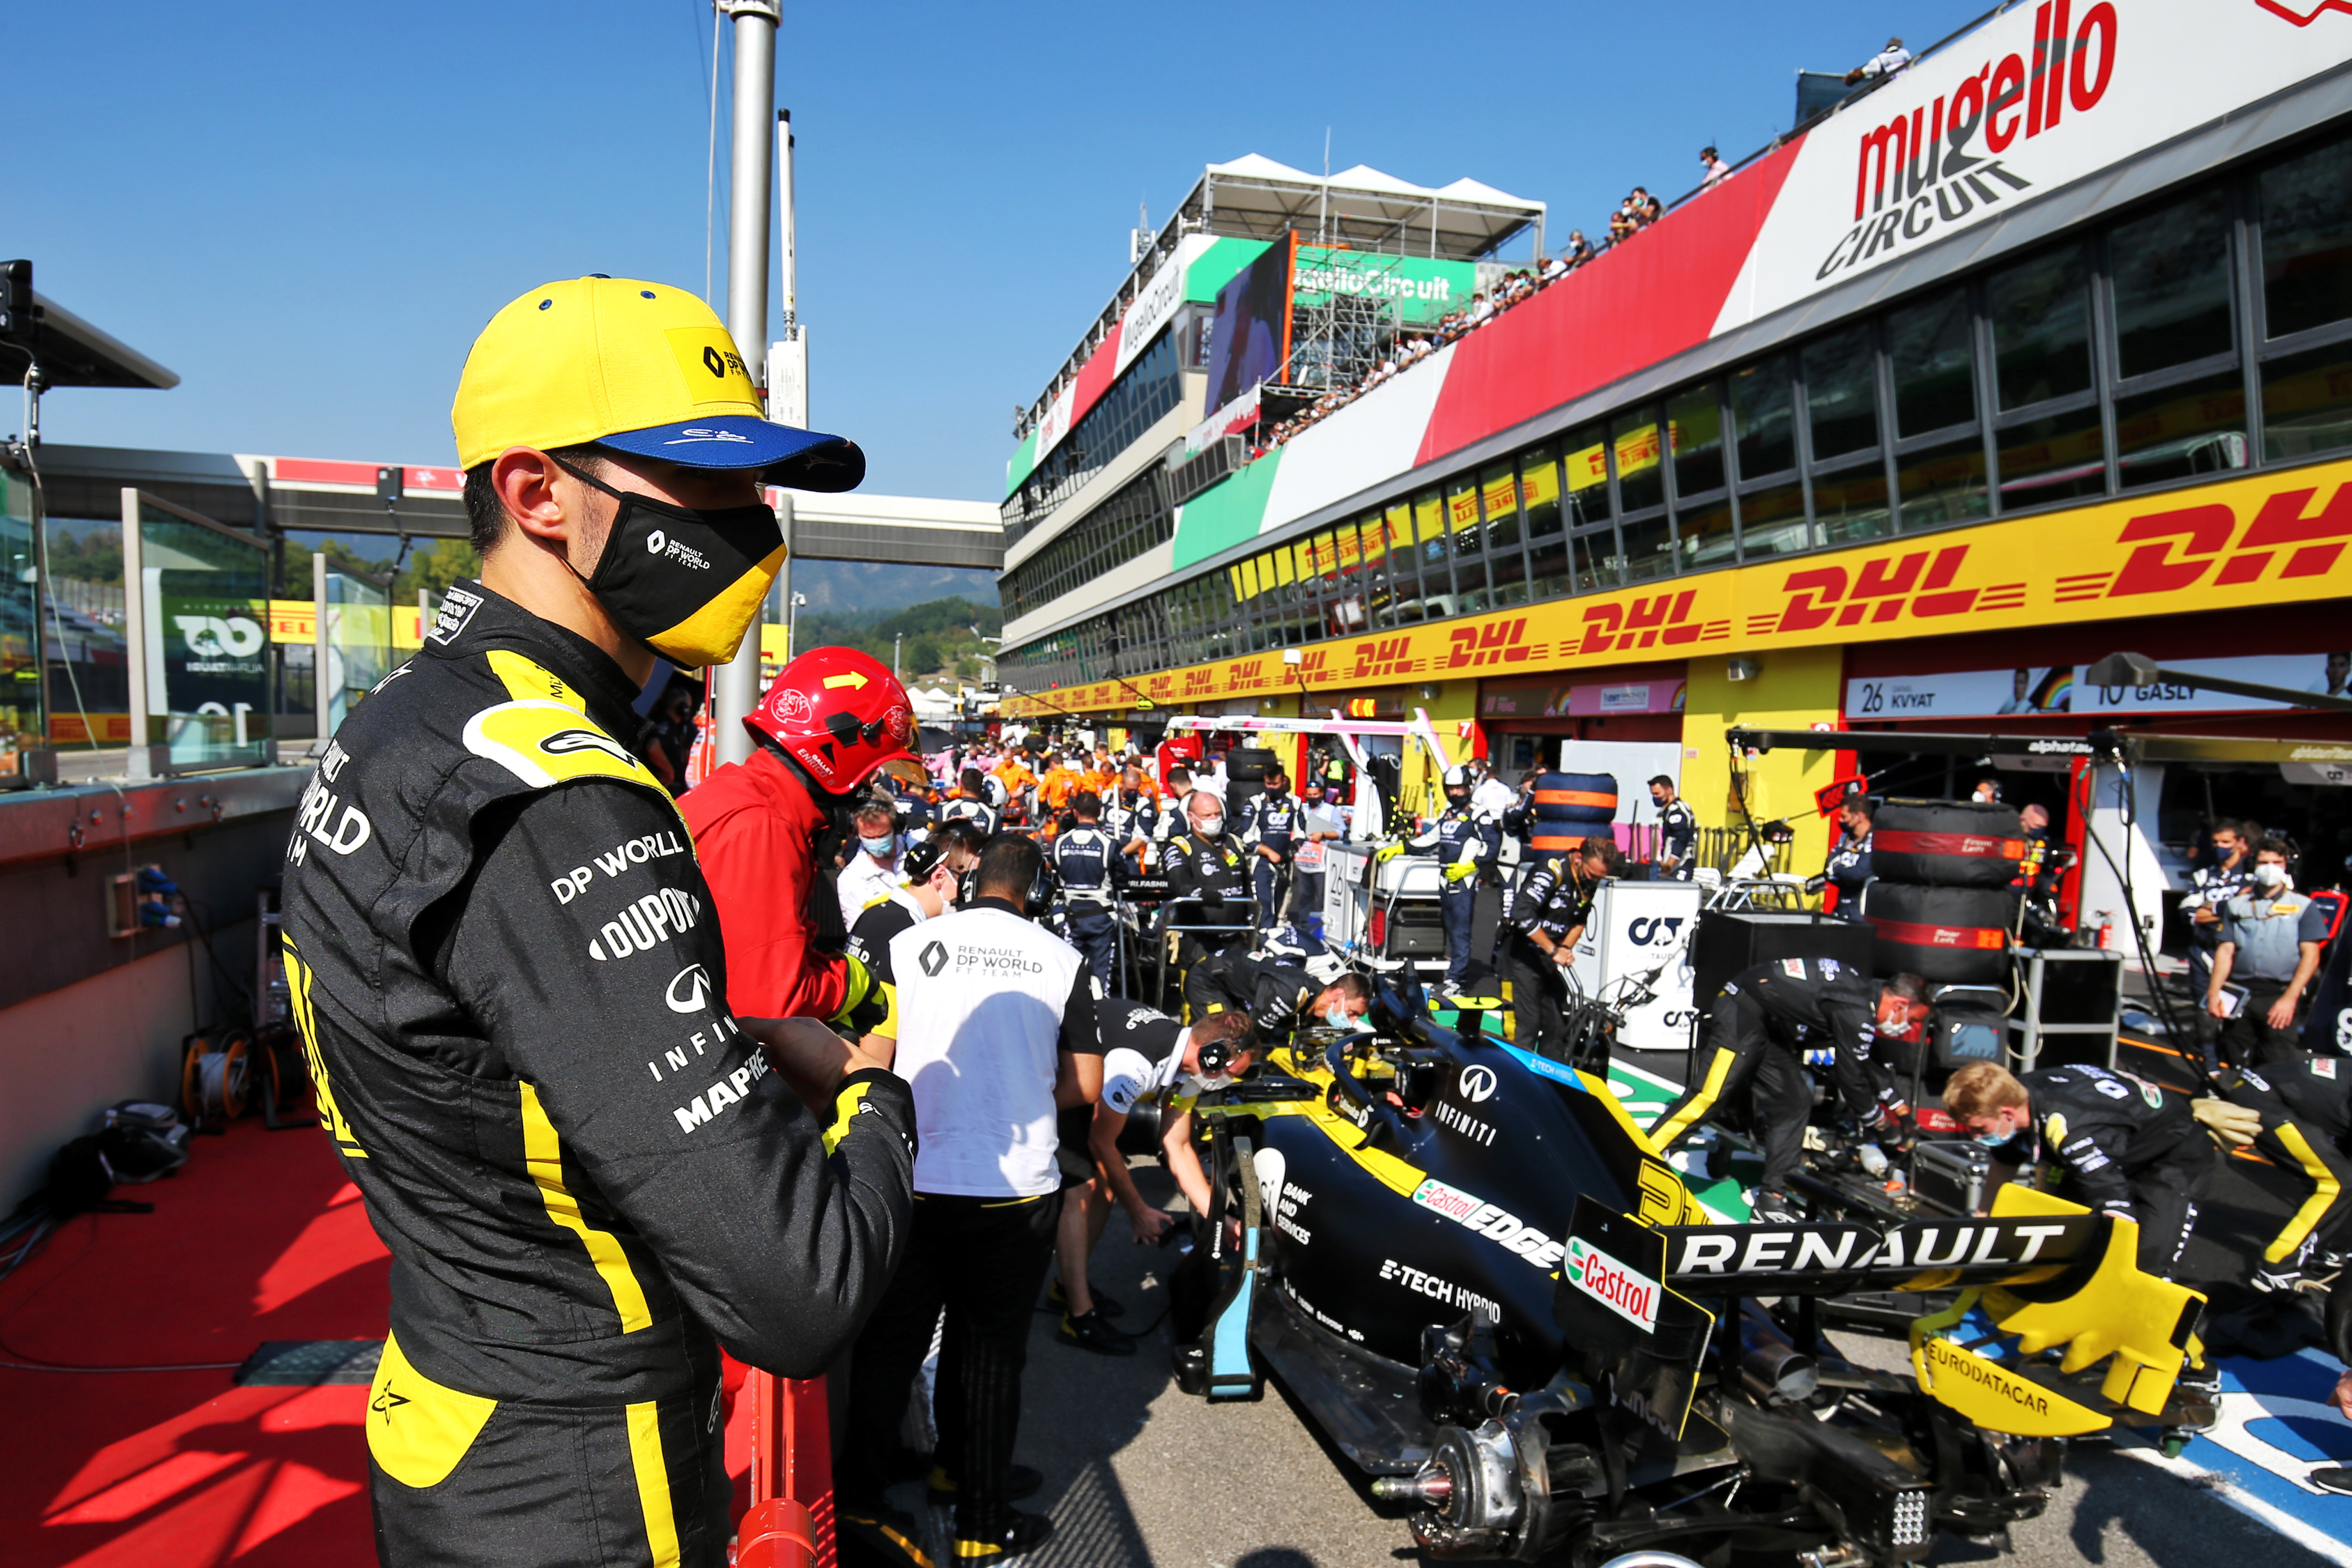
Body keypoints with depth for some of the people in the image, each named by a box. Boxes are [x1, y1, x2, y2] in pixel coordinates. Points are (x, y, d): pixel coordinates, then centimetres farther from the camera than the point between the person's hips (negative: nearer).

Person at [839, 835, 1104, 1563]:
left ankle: (859, 1498, 27)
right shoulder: (1063, 959, -2)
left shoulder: (907, 945, -2)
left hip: (913, 1181, 1)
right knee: (990, 1351, 12)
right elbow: (1085, 1086, 1)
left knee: (889, 1340, 16)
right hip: (1017, 1185, 0)